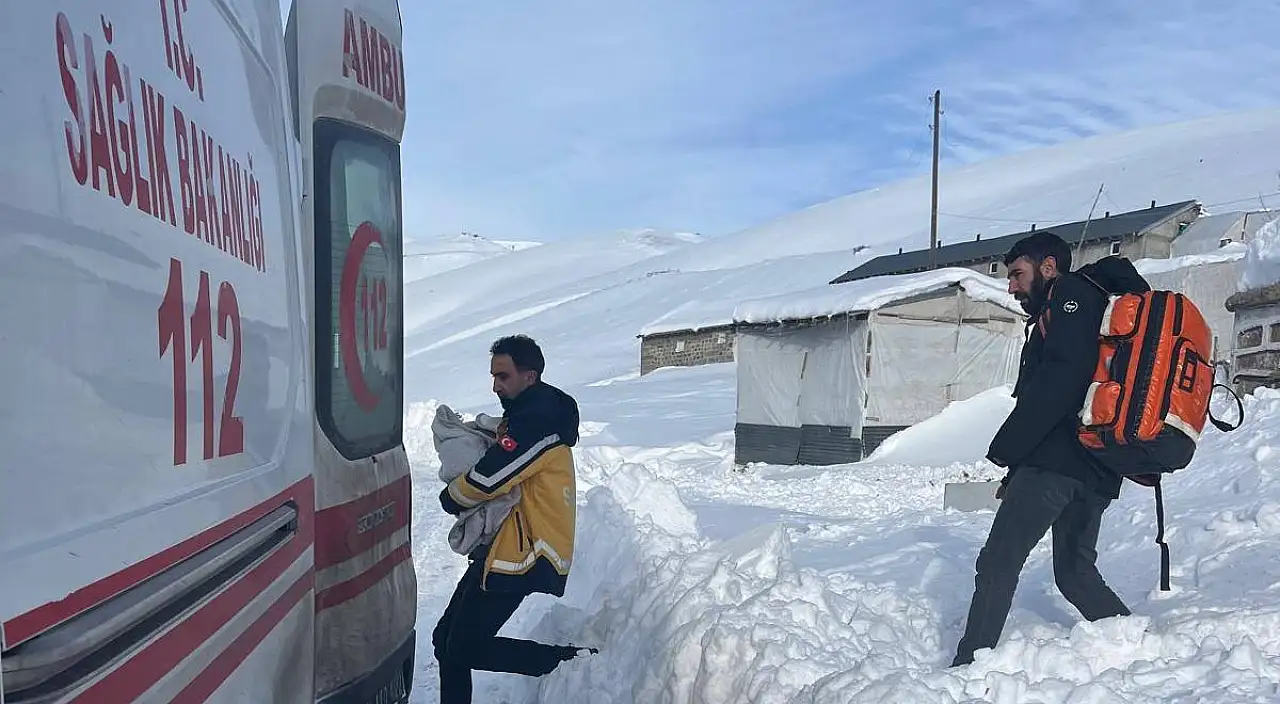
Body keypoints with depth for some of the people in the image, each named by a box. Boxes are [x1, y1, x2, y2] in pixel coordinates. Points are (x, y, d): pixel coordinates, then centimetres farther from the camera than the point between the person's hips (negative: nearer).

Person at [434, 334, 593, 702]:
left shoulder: (539, 420, -18)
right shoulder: (524, 415, 17)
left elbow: (488, 477, -22)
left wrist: (452, 498, -1)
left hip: (522, 557, -10)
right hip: (502, 548, 10)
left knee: (465, 648, -8)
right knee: (447, 640, 12)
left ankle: (571, 660, -5)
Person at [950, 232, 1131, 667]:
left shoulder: (1072, 296, 0)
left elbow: (1057, 382, -17)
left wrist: (1006, 450, -13)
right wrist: (1019, 474, 21)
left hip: (1057, 459, -10)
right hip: (1096, 472, 10)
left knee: (998, 564, -10)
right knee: (1076, 574, 19)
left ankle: (969, 668, -11)